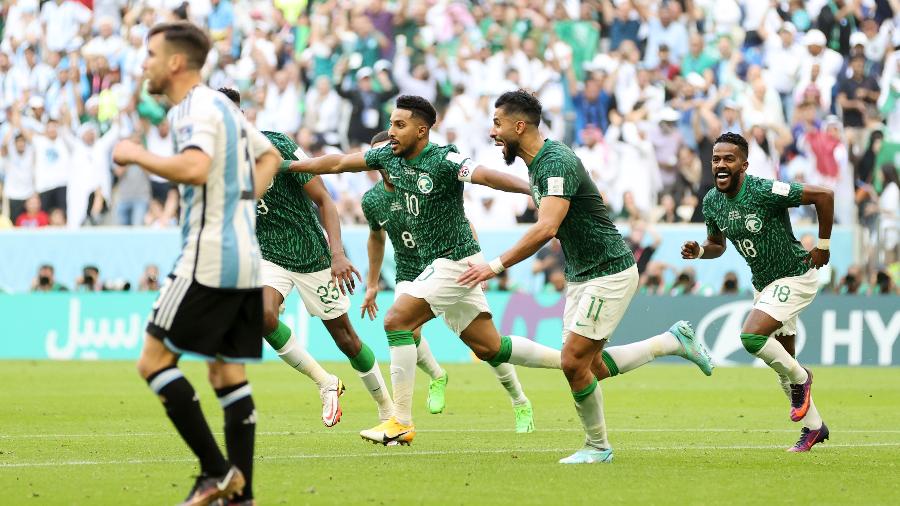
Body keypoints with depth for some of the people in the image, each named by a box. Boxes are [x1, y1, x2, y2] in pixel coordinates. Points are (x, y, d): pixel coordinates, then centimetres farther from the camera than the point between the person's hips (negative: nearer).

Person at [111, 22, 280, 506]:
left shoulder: (198, 109, -12)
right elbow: (269, 157, 32)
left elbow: (194, 169, -31)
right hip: (244, 257, 9)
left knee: (154, 360, -5)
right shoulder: (223, 106, 18)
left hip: (209, 260, -9)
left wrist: (136, 155, -17)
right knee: (227, 374, 9)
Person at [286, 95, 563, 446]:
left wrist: (531, 188, -48)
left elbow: (485, 176, -33)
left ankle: (401, 423, -11)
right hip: (438, 263, 9)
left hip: (456, 260, -9)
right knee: (489, 348, 11)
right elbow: (339, 163, 13)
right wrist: (285, 166, 14)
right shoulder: (389, 156, 5)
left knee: (397, 322, -15)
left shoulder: (443, 160, -19)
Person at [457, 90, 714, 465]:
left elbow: (546, 228, -37)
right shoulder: (536, 162, 8)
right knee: (590, 366, 8)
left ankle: (597, 446, 6)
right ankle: (673, 341, 21)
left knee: (574, 361, -11)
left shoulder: (557, 162, -24)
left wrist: (497, 266, -36)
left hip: (609, 273, -10)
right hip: (579, 276, 10)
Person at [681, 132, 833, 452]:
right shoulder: (711, 202, -4)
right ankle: (813, 426, 30)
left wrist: (823, 245, -17)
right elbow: (717, 244, 13)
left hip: (795, 277, -8)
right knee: (782, 362, 13)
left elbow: (823, 195, -23)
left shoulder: (764, 191, -26)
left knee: (751, 336, -26)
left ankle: (800, 378, 1)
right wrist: (699, 251, -10)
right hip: (763, 283, 8)